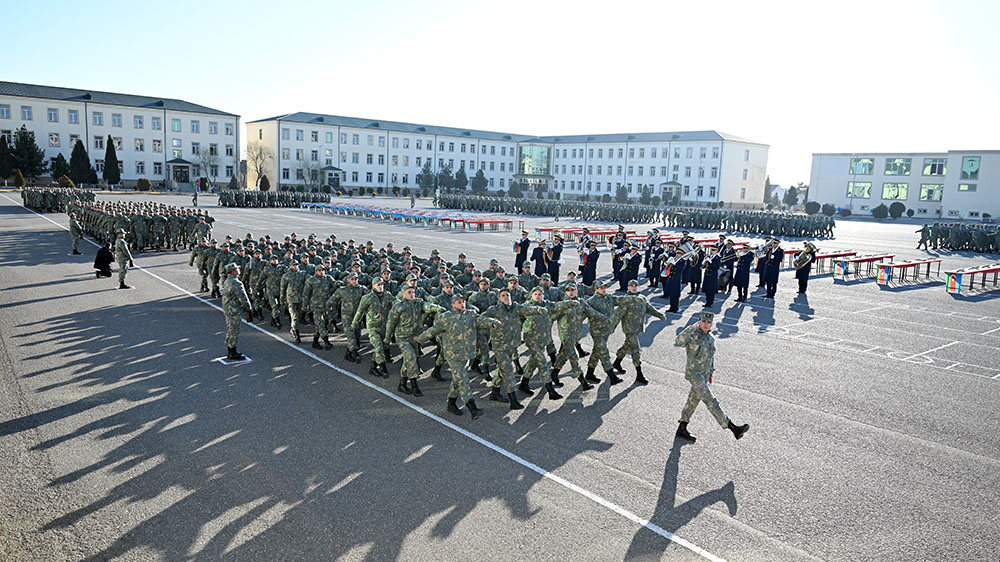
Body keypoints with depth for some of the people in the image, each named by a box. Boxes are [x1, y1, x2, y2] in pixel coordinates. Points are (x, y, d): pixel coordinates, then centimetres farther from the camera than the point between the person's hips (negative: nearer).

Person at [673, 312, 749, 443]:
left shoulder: (710, 339, 6)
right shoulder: (692, 336, -17)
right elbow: (678, 342, -38)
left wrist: (710, 373, 22)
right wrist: (692, 328, -40)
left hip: (704, 374, 8)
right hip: (694, 374, -8)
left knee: (693, 400, 15)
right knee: (711, 401, -8)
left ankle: (681, 429, 27)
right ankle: (734, 429, -10)